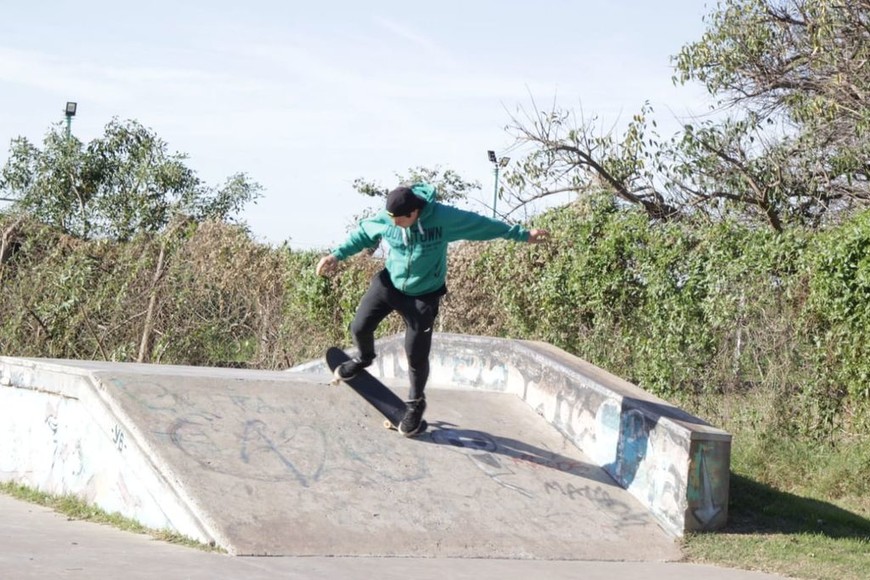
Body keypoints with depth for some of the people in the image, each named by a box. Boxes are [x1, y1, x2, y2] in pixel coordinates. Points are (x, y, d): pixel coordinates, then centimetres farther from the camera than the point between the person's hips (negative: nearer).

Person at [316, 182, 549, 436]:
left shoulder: (443, 217, -25)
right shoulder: (384, 219, -17)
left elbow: (483, 225, -12)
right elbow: (362, 234, 5)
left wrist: (522, 235, -5)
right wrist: (337, 255, -1)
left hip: (423, 295, -2)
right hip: (389, 282, 3)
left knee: (416, 355, -1)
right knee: (360, 327, -8)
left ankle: (416, 403, 27)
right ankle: (364, 358, 30)